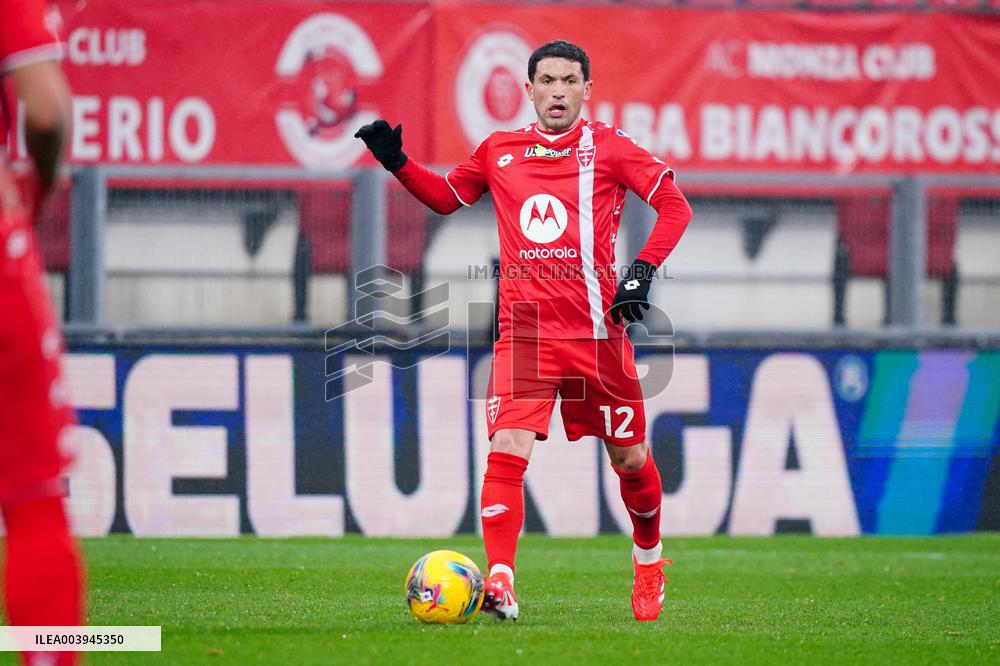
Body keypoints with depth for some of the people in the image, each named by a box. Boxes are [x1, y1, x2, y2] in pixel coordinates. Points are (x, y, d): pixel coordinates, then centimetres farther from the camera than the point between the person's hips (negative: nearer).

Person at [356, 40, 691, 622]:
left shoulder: (608, 147, 1)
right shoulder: (499, 152, 10)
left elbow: (675, 205, -1)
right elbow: (445, 196, 26)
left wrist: (642, 272, -13)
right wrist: (396, 162, 10)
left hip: (597, 330, -1)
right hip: (525, 328, 1)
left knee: (630, 459, 9)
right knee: (508, 449, -17)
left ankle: (650, 560, 36)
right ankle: (500, 583, -20)